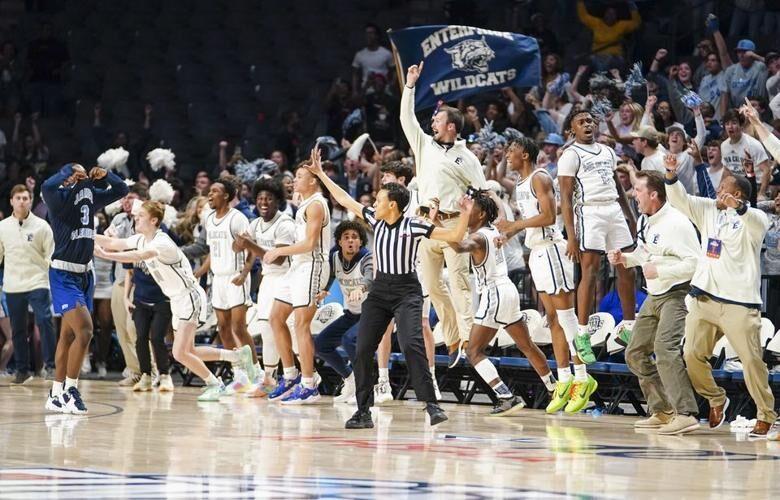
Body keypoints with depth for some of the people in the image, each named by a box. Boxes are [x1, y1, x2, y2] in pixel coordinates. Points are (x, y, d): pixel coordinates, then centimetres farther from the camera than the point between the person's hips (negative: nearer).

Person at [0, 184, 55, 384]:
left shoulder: (41, 226, -1)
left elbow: (51, 255, 1)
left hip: (37, 283, -3)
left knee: (44, 321, -18)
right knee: (18, 330, 7)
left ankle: (50, 363, -14)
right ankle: (22, 370, 17)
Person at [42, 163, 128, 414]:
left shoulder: (90, 194, 8)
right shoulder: (60, 196, -12)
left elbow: (121, 190, 18)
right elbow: (46, 187, -35)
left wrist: (104, 176, 0)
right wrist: (68, 172, -19)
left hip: (84, 273, 8)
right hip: (64, 274, -8)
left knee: (68, 335, 12)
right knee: (84, 330, -17)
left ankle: (56, 394, 19)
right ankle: (69, 390, -9)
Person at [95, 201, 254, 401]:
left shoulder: (162, 242, -23)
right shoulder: (141, 240, 4)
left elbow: (138, 257, -39)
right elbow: (112, 243, 6)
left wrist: (106, 255, -46)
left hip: (189, 296, -10)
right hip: (177, 300, 10)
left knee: (180, 353, -15)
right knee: (188, 352, 13)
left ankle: (214, 384, 3)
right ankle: (238, 355, 26)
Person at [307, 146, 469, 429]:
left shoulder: (414, 226, -10)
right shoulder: (374, 219, 4)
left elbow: (454, 237, -9)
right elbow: (344, 200, 14)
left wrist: (465, 214, -25)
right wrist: (320, 174, 18)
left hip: (406, 292, -5)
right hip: (379, 291, 6)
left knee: (411, 344, -25)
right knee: (363, 350, -2)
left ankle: (431, 405, -25)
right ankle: (363, 412, 6)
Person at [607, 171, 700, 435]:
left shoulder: (676, 223, -19)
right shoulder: (644, 221, 9)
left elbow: (695, 263, -22)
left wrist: (659, 271, -23)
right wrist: (624, 258, 6)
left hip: (676, 295, -10)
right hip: (654, 297, 10)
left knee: (665, 349, -25)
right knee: (635, 354, 11)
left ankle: (686, 415, -28)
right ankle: (662, 412, 18)